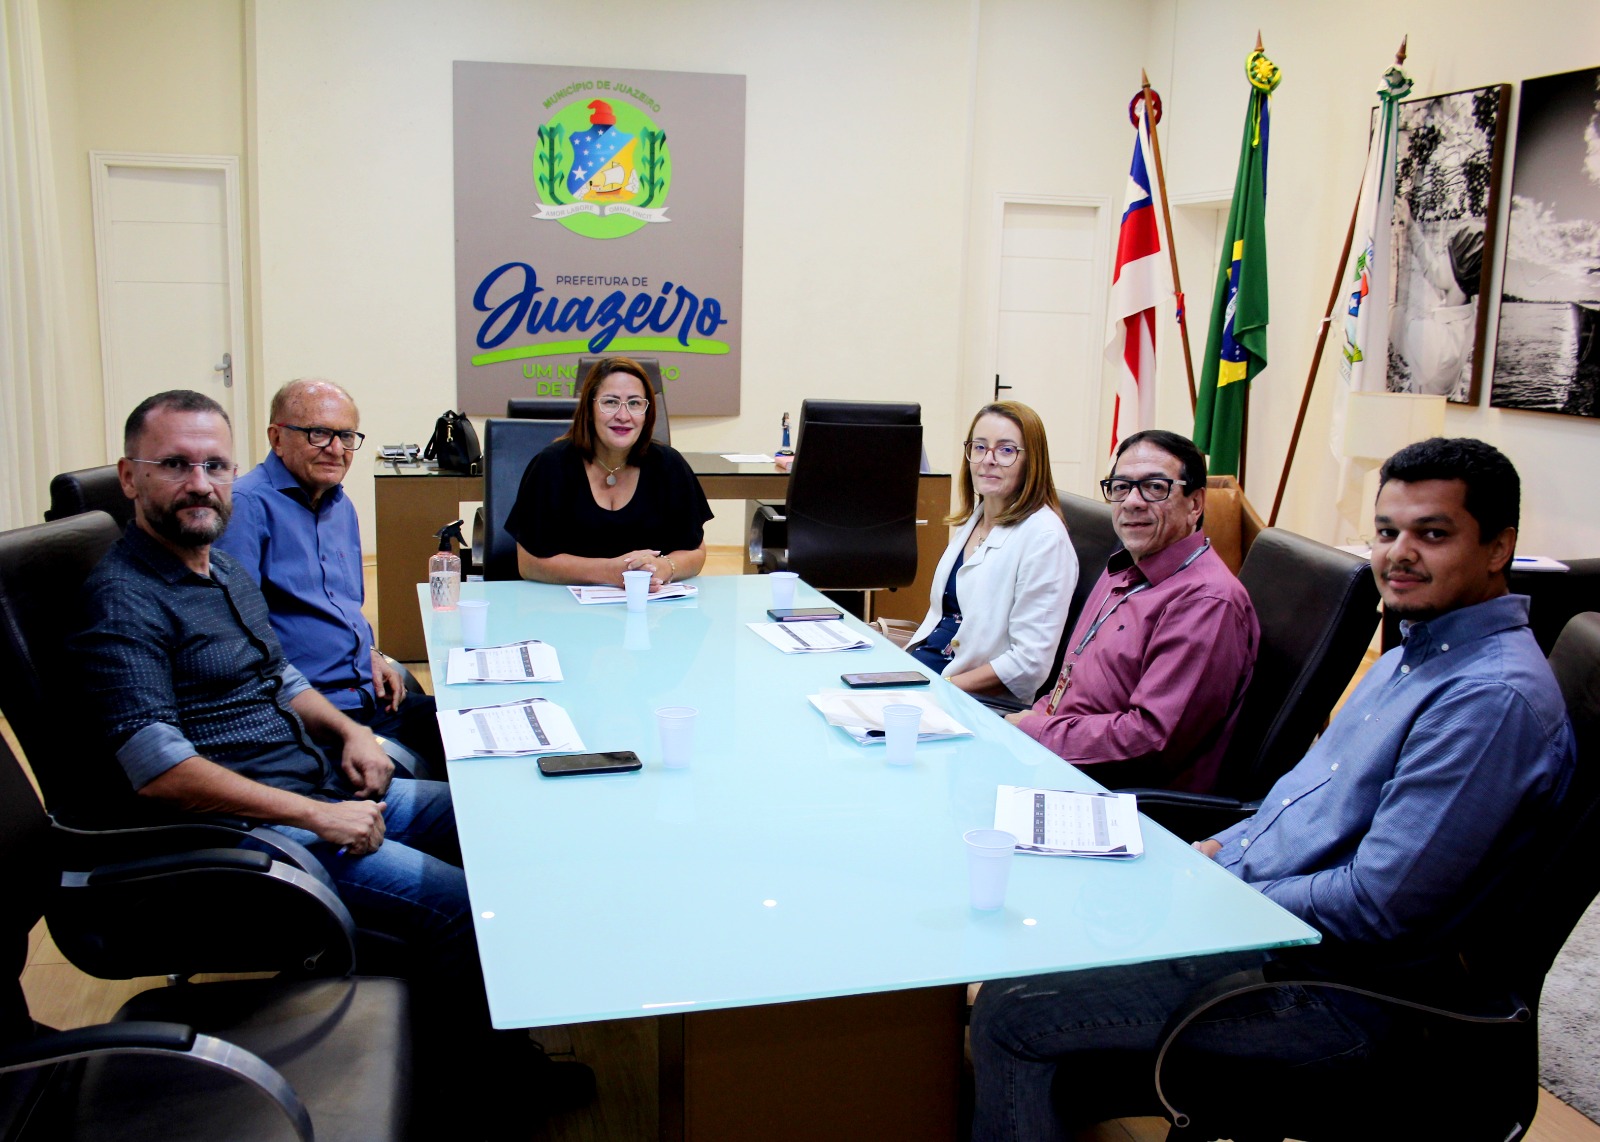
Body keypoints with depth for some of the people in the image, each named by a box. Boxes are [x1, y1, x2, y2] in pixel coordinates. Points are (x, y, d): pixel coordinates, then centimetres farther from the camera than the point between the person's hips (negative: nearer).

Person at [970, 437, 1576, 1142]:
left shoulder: (1494, 698, -22)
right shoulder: (1416, 655, 11)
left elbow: (1378, 906, -26)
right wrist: (1216, 851, 6)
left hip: (1329, 985, -10)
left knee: (1011, 1012, -14)